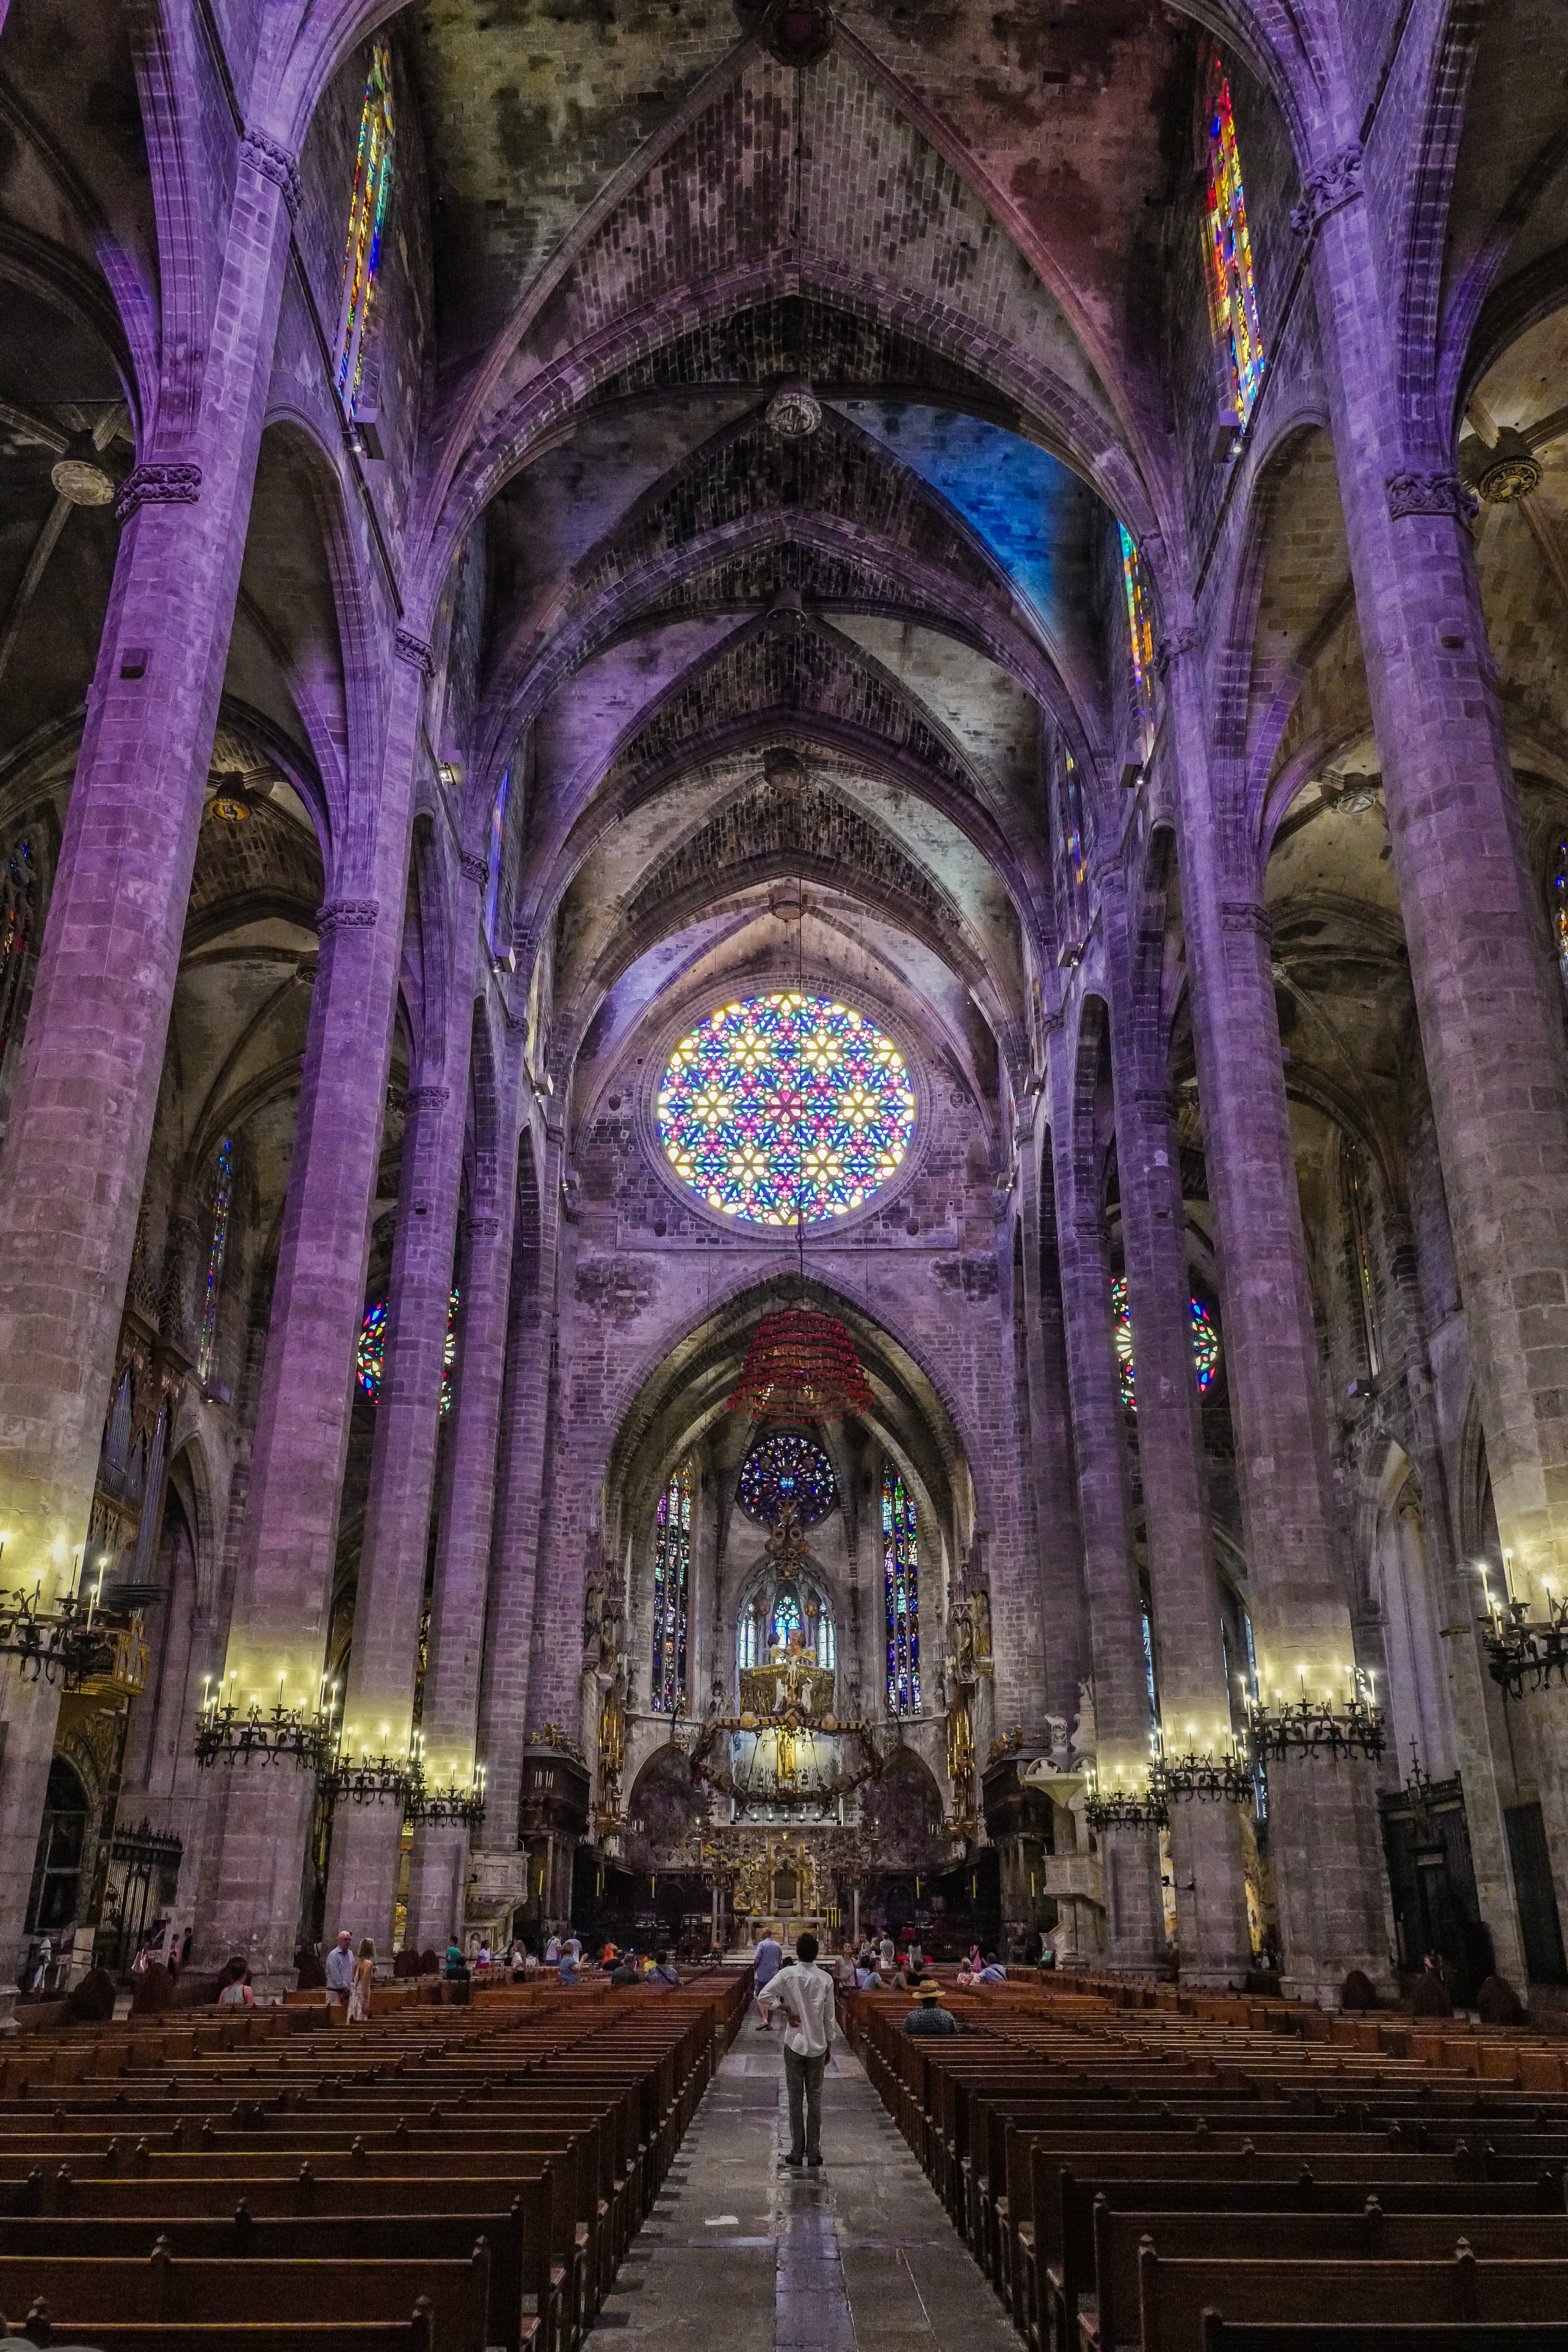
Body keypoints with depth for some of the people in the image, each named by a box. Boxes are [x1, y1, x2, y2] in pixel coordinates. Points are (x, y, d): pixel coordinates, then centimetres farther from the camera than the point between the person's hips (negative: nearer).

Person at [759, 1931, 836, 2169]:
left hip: (794, 2043, -1)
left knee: (796, 2098, 7)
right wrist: (829, 2045, 11)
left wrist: (786, 2008, -5)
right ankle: (813, 2153, 11)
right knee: (815, 2098, 8)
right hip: (818, 2045, 1)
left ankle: (797, 2153, 9)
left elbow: (765, 1996, -17)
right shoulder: (826, 1979, -4)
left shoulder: (787, 1974, -7)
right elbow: (829, 2016, 0)